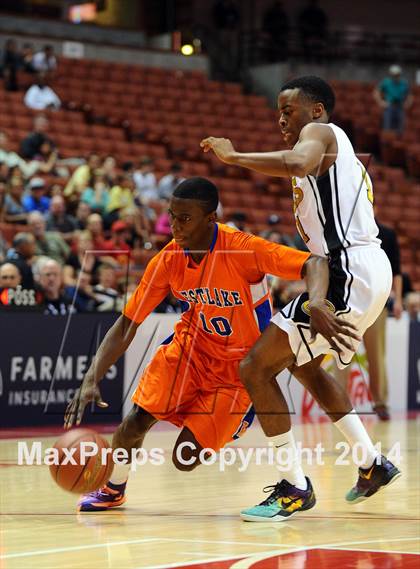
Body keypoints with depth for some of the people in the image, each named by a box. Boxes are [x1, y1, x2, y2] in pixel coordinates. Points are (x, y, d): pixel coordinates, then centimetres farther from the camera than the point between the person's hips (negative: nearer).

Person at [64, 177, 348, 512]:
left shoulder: (242, 250, -28)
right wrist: (91, 380, -23)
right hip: (191, 346, 4)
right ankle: (113, 489, 19)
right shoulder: (168, 260, -14)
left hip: (239, 367, -4)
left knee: (186, 458, -13)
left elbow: (314, 264, -33)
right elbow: (126, 326, -10)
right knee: (136, 423, -12)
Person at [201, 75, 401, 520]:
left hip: (350, 274, -11)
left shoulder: (320, 132, -5)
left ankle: (295, 488, -5)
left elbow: (298, 163, -30)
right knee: (302, 363, 32)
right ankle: (372, 463, 35)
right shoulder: (335, 150, 26)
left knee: (256, 368, -9)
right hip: (369, 270, 11)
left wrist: (232, 157, -19)